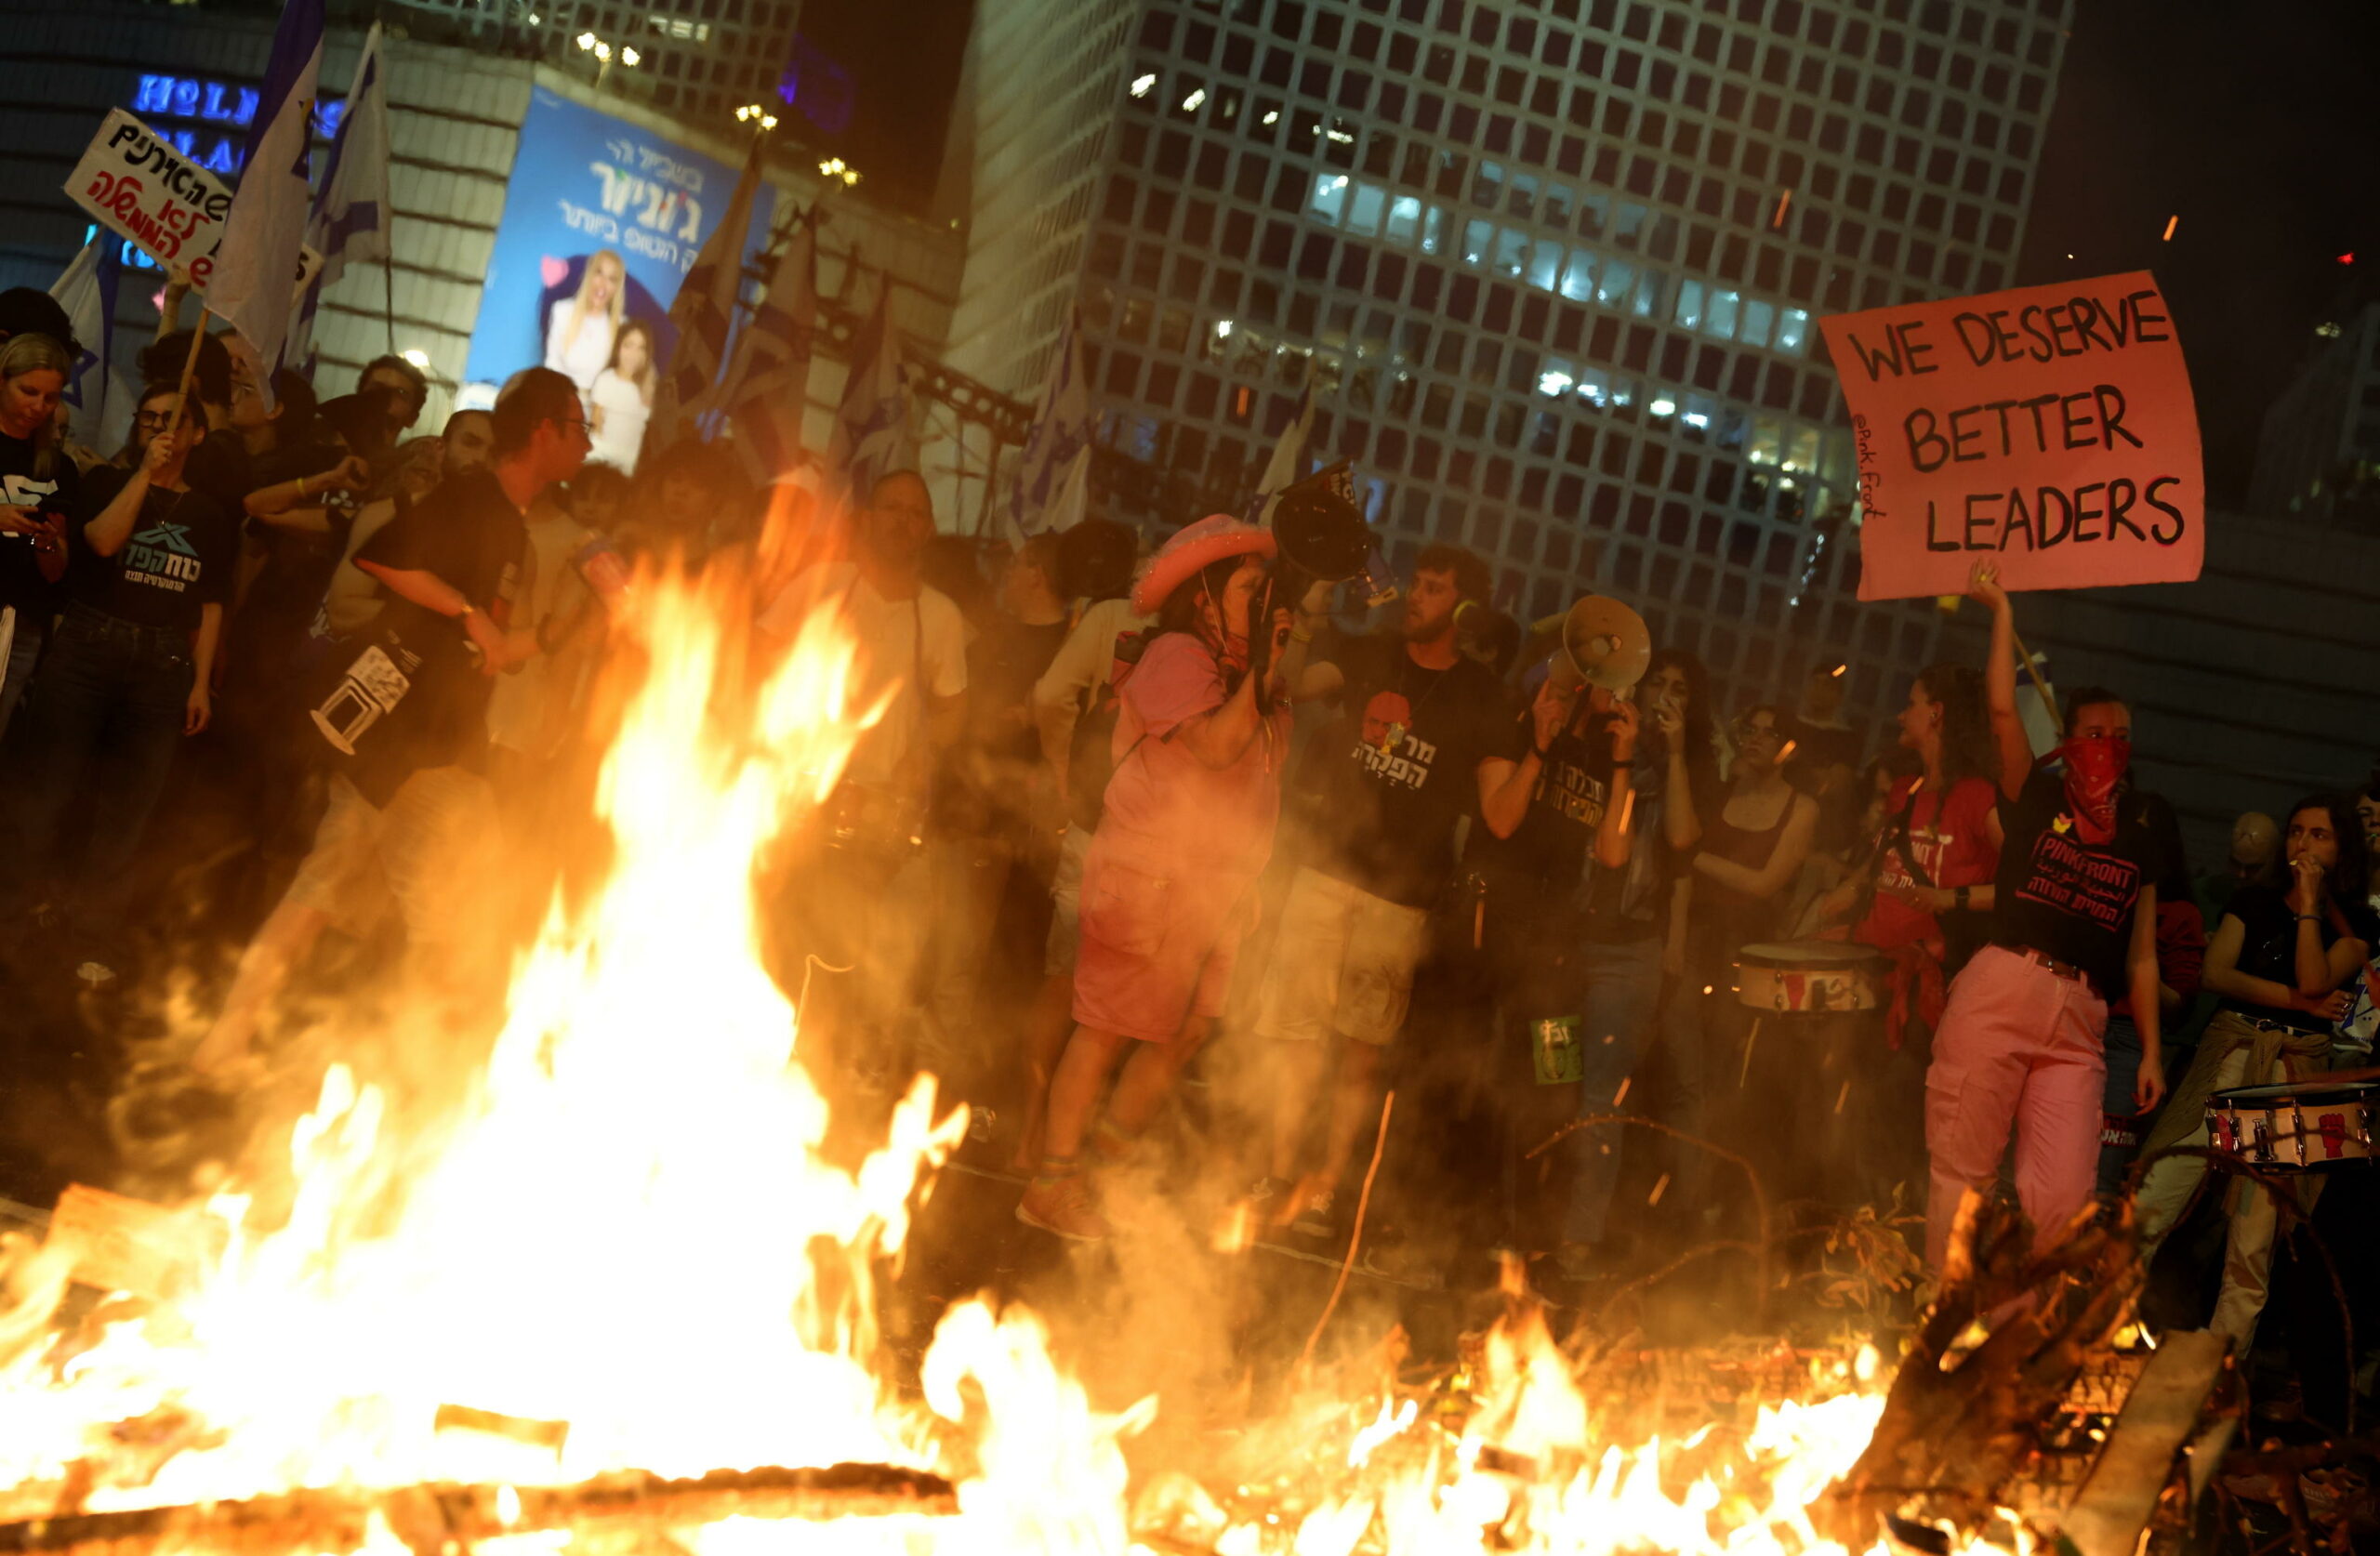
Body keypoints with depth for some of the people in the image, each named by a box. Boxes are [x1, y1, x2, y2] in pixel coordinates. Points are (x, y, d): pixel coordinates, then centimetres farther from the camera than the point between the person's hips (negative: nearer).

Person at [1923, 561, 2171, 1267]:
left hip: (2079, 1022, 2)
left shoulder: (2141, 844, 18)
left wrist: (2152, 1052, 13)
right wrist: (2002, 611, 2)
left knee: (2064, 1195, -9)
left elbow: (2142, 956, 18)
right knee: (1963, 1167, -3)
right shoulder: (2036, 798, 11)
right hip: (2001, 992, -2)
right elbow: (2003, 709, -3)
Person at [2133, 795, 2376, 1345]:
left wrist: (2309, 902, -6)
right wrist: (2298, 1000, -7)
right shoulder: (2254, 901, 15)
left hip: (2298, 1073, -1)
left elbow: (2314, 981, -10)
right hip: (2226, 1053, 2)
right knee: (2150, 1206, -11)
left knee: (2256, 1232, -6)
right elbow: (2216, 973, 1)